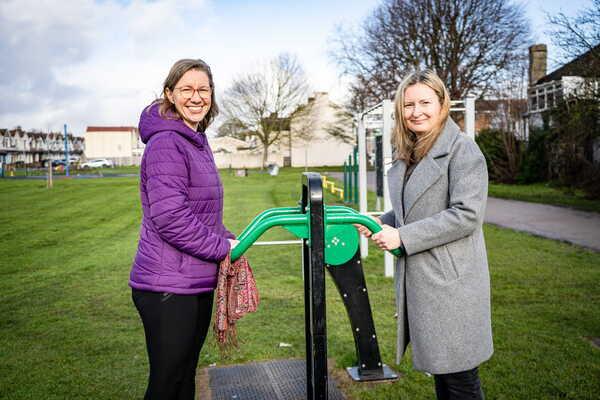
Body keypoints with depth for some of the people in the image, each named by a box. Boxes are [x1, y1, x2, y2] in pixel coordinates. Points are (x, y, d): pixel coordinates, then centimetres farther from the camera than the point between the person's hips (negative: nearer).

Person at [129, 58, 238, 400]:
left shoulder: (198, 142, 14)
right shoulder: (166, 144, -16)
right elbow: (170, 218, -25)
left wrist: (229, 240, 5)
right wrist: (222, 247, -14)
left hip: (198, 282, 9)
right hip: (169, 287, -9)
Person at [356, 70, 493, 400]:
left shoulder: (462, 150, -11)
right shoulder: (407, 155, 13)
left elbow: (467, 214, -20)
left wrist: (403, 236, -19)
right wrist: (381, 223, 3)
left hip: (450, 280, -8)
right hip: (417, 279, 8)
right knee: (438, 366, 19)